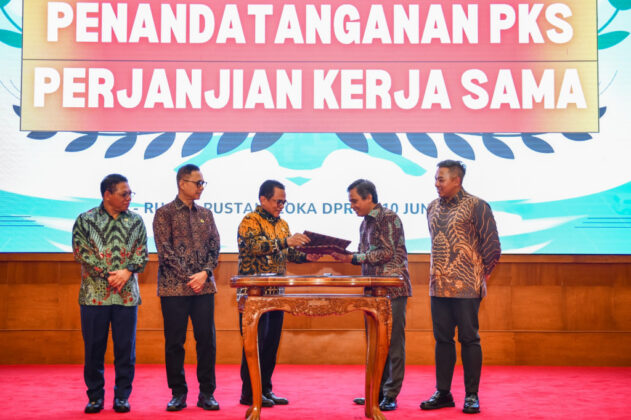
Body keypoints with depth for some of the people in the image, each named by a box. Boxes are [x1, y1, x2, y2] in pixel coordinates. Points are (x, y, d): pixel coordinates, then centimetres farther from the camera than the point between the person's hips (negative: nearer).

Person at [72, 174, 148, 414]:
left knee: (125, 348, 4)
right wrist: (108, 275, -13)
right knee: (94, 347, 4)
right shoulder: (85, 220, 1)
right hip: (94, 294, -1)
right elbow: (81, 252, -7)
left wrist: (127, 272, -14)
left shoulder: (136, 221, 8)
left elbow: (141, 254, 4)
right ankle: (95, 396, 17)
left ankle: (122, 396, 15)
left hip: (127, 295, 2)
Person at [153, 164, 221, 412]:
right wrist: (188, 278, -13)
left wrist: (205, 273, -8)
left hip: (204, 287, 4)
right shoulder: (165, 213, 0)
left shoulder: (206, 214, 13)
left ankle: (207, 393, 12)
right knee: (174, 342, 3)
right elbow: (165, 250, -7)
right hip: (174, 288, -3)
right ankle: (178, 393, 14)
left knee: (207, 340, 3)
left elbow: (214, 247, 9)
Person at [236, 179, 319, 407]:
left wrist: (306, 256, -4)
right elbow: (254, 246, -24)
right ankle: (249, 393, 6)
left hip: (276, 294, 7)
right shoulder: (250, 221, -7)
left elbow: (288, 253, 16)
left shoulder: (282, 224, 16)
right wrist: (286, 241, -33)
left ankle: (265, 389, 18)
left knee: (272, 343, 10)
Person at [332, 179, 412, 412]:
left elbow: (387, 252, -15)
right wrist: (346, 256, 0)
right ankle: (377, 390, 18)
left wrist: (353, 258, -15)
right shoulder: (365, 223, 16)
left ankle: (391, 394, -1)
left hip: (393, 289, -8)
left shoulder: (389, 218, -8)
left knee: (393, 341, -4)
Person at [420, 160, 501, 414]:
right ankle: (443, 393, 19)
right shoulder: (433, 207, 12)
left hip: (466, 287, -6)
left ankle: (471, 396, 11)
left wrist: (480, 272, 0)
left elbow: (492, 244, -5)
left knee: (469, 339, 1)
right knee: (442, 339, 10)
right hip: (438, 286, 6)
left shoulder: (476, 206, -7)